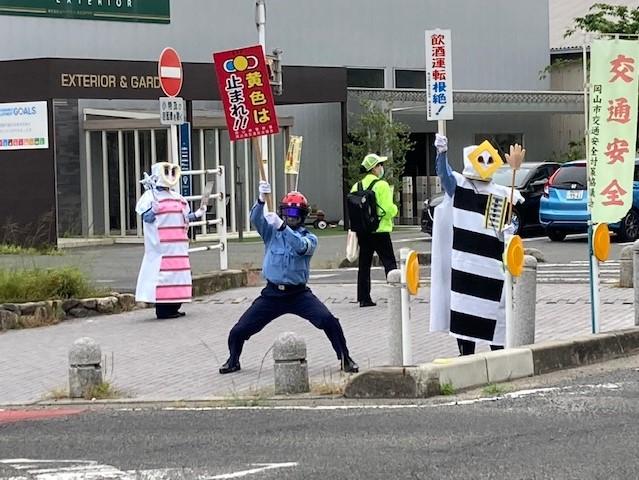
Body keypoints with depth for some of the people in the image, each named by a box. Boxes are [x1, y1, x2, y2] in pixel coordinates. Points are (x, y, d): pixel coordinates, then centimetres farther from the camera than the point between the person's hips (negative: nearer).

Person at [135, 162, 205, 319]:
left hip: (178, 246, 8)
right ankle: (162, 309, -7)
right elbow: (146, 218, -12)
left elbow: (184, 217, 22)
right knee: (162, 273, -9)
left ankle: (173, 307, 13)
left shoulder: (177, 197, 18)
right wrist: (153, 210, -31)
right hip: (161, 246, -8)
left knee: (177, 272, 7)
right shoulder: (150, 196, -4)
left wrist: (196, 214, 8)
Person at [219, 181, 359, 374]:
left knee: (329, 322, -21)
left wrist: (282, 226, -38)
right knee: (239, 331, -2)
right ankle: (233, 360, 27)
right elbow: (255, 218, -16)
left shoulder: (309, 237, 1)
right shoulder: (271, 231, 5)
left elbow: (301, 246, -24)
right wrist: (262, 199, -36)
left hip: (299, 293, -1)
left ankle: (345, 359, -3)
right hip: (272, 293, 1)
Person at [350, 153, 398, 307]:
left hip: (362, 231, 5)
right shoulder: (381, 185, -11)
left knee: (364, 265, 10)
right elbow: (388, 209, -15)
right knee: (389, 263, 0)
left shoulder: (357, 186, 6)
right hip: (380, 231, -5)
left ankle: (364, 298, 9)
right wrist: (394, 208, 5)